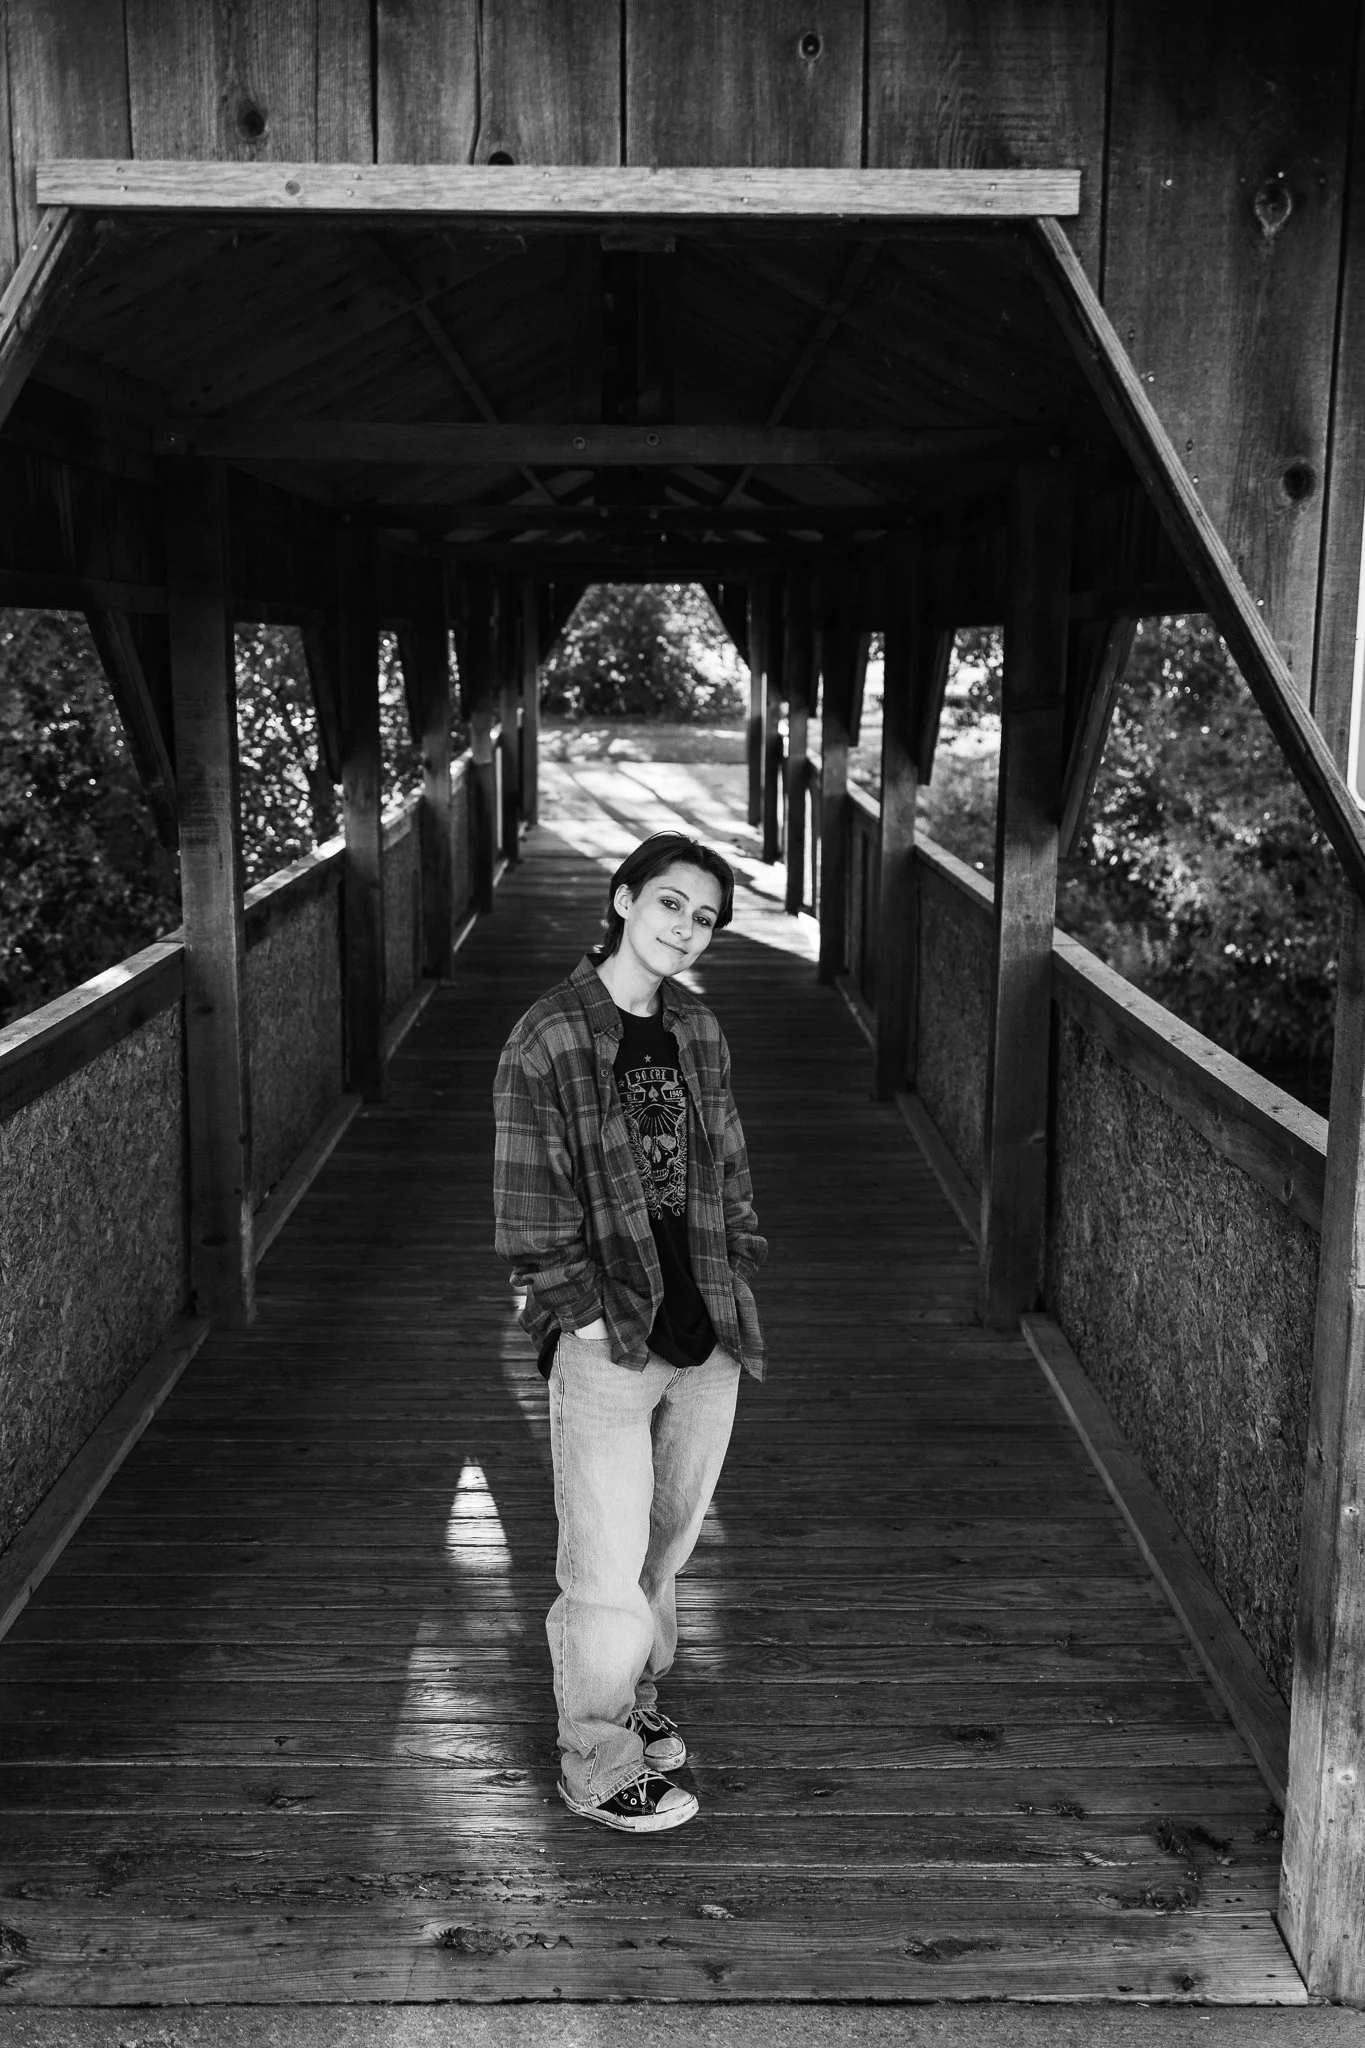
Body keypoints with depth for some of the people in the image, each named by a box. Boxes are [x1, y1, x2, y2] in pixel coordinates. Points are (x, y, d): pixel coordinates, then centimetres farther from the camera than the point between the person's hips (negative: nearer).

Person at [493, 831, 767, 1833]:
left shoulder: (699, 1031, 8)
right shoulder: (548, 1037, -10)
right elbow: (529, 1195, -10)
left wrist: (739, 1275, 8)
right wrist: (579, 1312, -13)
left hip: (707, 1336, 6)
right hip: (608, 1346, -6)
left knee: (667, 1545, 18)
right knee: (608, 1565, 2)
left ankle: (632, 1698, 39)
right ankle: (598, 1764, 19)